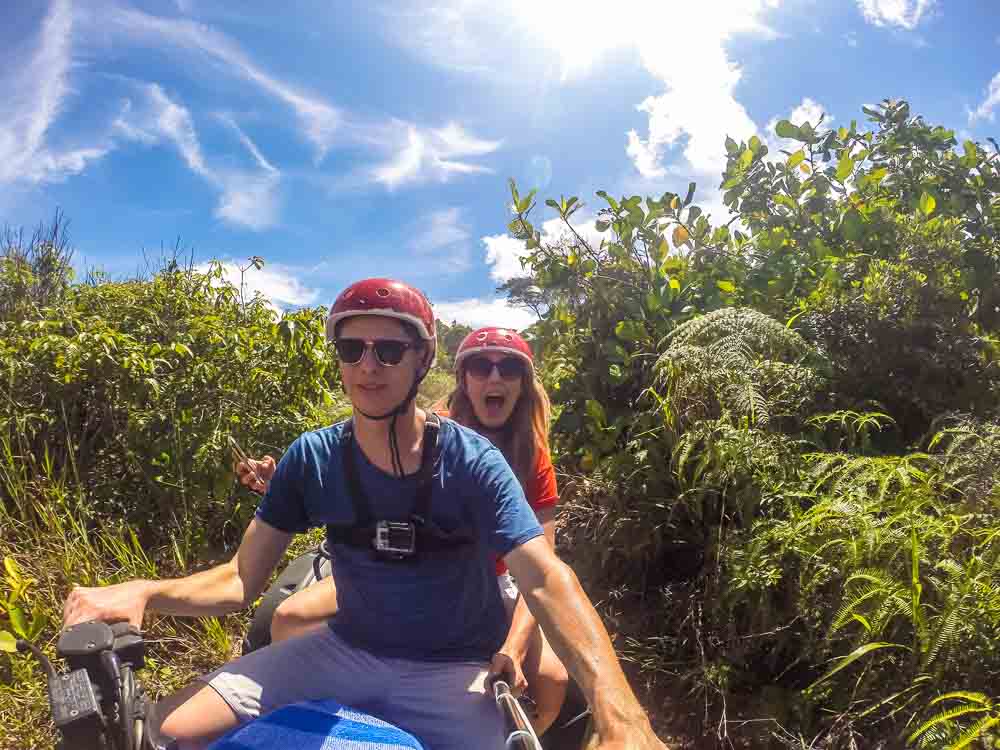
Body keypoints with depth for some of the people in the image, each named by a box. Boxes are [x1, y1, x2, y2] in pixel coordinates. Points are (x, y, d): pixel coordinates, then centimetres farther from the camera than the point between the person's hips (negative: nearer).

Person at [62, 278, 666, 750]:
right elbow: (242, 579, -5)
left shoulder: (471, 461, -17)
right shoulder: (312, 459, -7)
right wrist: (145, 593, -26)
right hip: (346, 651, 3)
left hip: (450, 670, -2)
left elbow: (546, 581, -27)